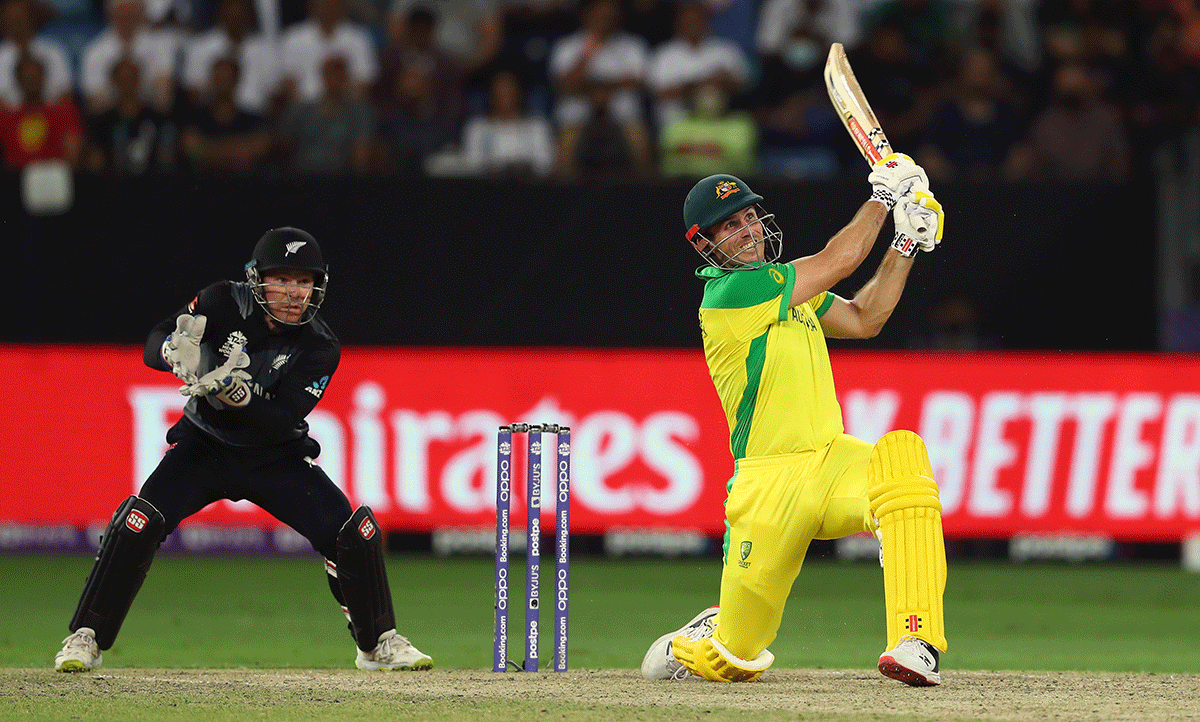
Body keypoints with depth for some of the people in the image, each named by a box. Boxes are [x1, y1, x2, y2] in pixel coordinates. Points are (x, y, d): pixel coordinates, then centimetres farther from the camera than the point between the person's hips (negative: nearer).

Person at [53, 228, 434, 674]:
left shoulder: (320, 347, -16)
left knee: (356, 532, -13)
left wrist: (235, 391, -42)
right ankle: (87, 639, -9)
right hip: (205, 447, -1)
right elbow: (153, 346, -18)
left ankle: (377, 644, 9)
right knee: (138, 523, -22)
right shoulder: (224, 303, -16)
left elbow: (282, 422, -24)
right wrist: (177, 352, -43)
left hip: (276, 458, 1)